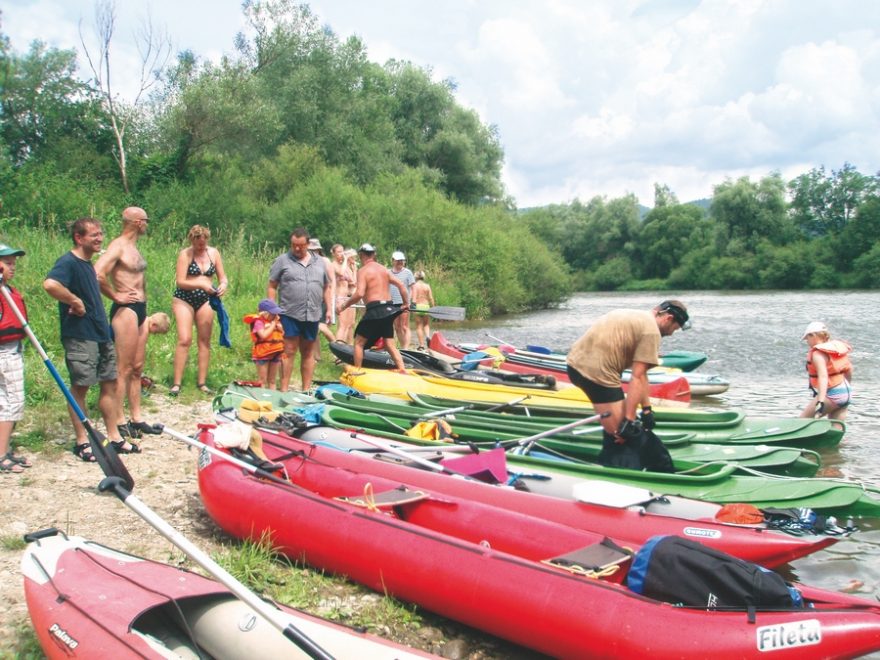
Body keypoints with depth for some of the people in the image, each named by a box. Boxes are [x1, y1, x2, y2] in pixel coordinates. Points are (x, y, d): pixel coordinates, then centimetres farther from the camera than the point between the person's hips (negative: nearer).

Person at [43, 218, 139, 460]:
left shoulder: (87, 263, 14)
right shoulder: (68, 262, -14)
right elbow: (50, 284, -34)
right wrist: (74, 302, -22)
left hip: (101, 334, 9)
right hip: (80, 337, -9)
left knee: (110, 384, 11)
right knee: (80, 387, 2)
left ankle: (114, 437, 20)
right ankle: (81, 442, 13)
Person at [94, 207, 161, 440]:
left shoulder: (133, 247, 17)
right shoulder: (118, 246, -12)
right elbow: (98, 274, -26)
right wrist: (116, 296, -14)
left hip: (139, 310, 9)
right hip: (126, 310, -9)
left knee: (137, 368, 12)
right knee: (124, 368, -5)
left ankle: (136, 418, 20)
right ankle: (120, 422, 1)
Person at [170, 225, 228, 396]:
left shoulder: (214, 253, 5)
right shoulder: (185, 254, -7)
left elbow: (223, 277, 9)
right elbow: (180, 281, -14)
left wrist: (223, 285, -14)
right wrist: (202, 285, -25)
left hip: (205, 301, 4)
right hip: (184, 300, -4)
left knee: (204, 341, 5)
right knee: (184, 340, -13)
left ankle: (202, 382, 12)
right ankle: (176, 383, -8)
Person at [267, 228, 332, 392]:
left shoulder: (319, 262, 12)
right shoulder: (282, 261, 1)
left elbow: (326, 288, 16)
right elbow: (272, 286, 1)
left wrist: (328, 309, 10)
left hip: (312, 315, 4)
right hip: (289, 315, -4)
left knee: (308, 353, 10)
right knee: (289, 352, -4)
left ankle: (306, 389, 17)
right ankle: (284, 390, 1)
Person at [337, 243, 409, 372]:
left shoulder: (363, 270, -6)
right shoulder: (384, 270, 14)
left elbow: (359, 293, -18)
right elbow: (401, 285, 14)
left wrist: (343, 306, -9)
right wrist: (406, 303, 25)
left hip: (375, 310, -6)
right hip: (388, 310, 6)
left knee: (359, 342, 9)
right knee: (390, 344, 11)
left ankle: (356, 371, 11)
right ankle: (402, 371, 4)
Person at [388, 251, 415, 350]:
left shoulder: (407, 272, 2)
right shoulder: (388, 273, 10)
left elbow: (412, 289, -1)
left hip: (404, 303, -4)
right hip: (392, 303, 4)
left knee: (404, 327, -9)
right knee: (397, 328, 8)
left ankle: (406, 348, -14)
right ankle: (402, 348, 15)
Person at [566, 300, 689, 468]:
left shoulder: (637, 317, 22)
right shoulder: (651, 331, -7)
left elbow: (640, 373, 22)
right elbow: (637, 378, -11)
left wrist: (646, 408, 23)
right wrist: (629, 421, -10)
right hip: (596, 372, -10)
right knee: (620, 436, -3)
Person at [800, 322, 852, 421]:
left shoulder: (818, 353, -18)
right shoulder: (838, 348, 9)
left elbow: (823, 376, -30)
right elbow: (849, 369, 20)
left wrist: (820, 401, -39)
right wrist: (847, 386, 36)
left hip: (831, 394, -9)